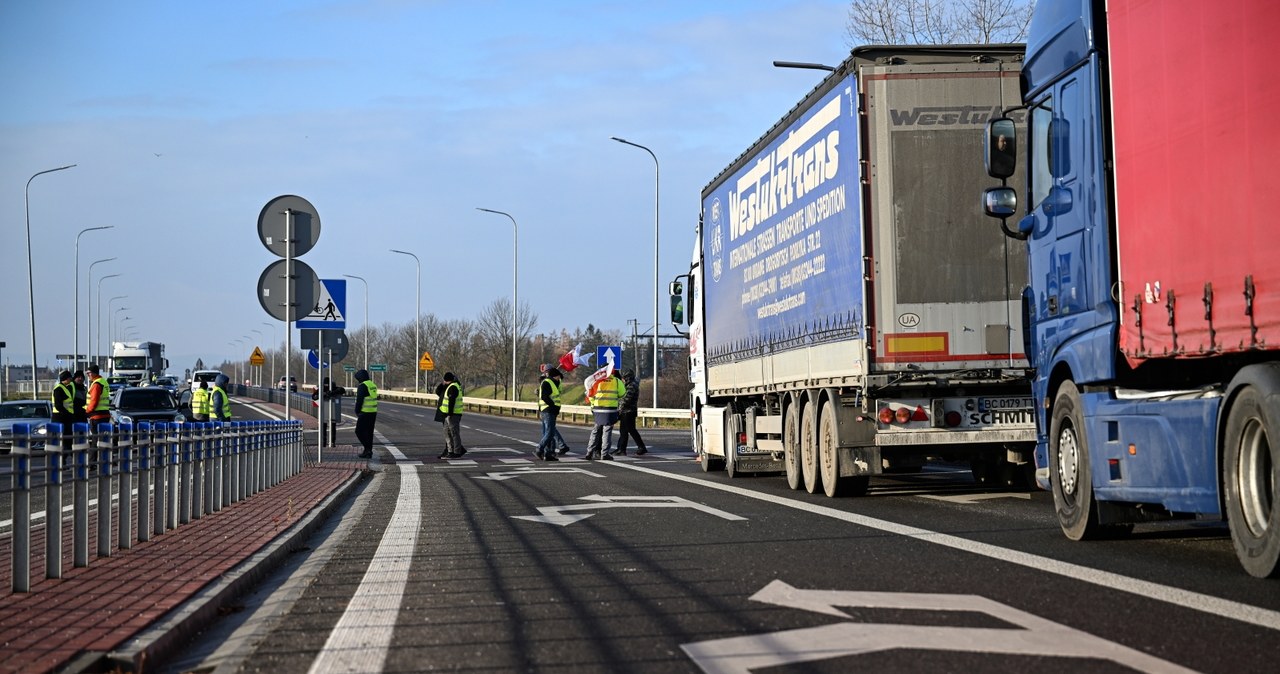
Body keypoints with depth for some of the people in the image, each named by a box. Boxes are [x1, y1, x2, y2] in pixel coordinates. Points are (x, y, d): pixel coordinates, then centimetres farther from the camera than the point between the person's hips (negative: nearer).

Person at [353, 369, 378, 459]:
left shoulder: (363, 386, -13)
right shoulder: (373, 385, 14)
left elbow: (359, 400, -15)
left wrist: (357, 412, -6)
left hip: (365, 413, -8)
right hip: (373, 412, 9)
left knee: (359, 431, -1)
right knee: (369, 432, 11)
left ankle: (368, 449, -10)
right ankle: (368, 452, 12)